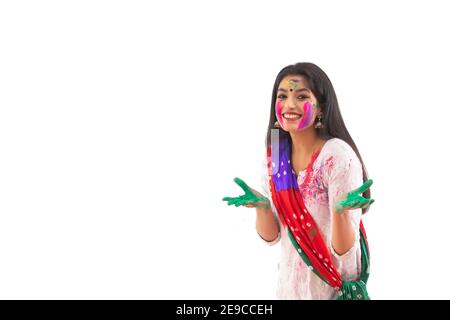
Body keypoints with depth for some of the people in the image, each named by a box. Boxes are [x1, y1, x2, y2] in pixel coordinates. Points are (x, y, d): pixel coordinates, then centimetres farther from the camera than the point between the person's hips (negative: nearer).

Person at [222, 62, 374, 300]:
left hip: (333, 289, -5)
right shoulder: (275, 155, -4)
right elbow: (271, 236, 0)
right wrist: (261, 206, -18)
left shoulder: (339, 156, -21)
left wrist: (341, 210, -39)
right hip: (290, 284, 5)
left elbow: (344, 251, -21)